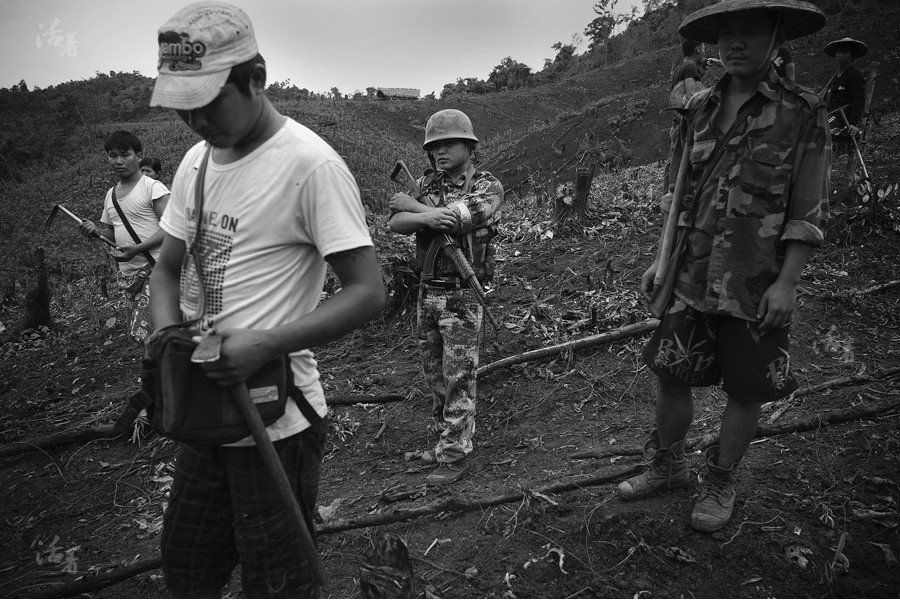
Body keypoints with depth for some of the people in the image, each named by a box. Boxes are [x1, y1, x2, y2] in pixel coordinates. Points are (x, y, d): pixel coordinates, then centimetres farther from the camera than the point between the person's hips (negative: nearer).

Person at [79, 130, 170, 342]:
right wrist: (96, 230, 2)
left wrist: (138, 249, -23)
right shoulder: (110, 194, 16)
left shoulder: (152, 187, -8)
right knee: (137, 331, 13)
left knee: (144, 331, -18)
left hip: (154, 268, -8)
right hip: (127, 272, 8)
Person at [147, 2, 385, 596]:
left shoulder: (311, 164, -18)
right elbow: (168, 268, 14)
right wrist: (169, 333, -6)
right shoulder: (197, 159, 7)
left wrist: (266, 345, -28)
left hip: (275, 421, -7)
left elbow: (368, 292, -20)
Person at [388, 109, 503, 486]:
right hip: (427, 291, 6)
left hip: (462, 296, -6)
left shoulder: (488, 188, -7)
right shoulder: (426, 184, 9)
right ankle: (441, 433, 35)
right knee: (433, 373, 17)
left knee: (458, 379, -1)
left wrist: (410, 203, -10)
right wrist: (425, 216, -27)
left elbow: (455, 217, -25)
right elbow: (395, 223, -6)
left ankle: (455, 456, 9)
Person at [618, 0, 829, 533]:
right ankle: (668, 466, 31)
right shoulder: (699, 110, 7)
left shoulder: (803, 114, -4)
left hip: (756, 288, -3)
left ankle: (721, 484, 28)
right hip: (692, 279, 4)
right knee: (670, 376, 9)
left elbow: (808, 212, -7)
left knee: (745, 391, 8)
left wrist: (786, 283, -13)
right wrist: (662, 259, 7)